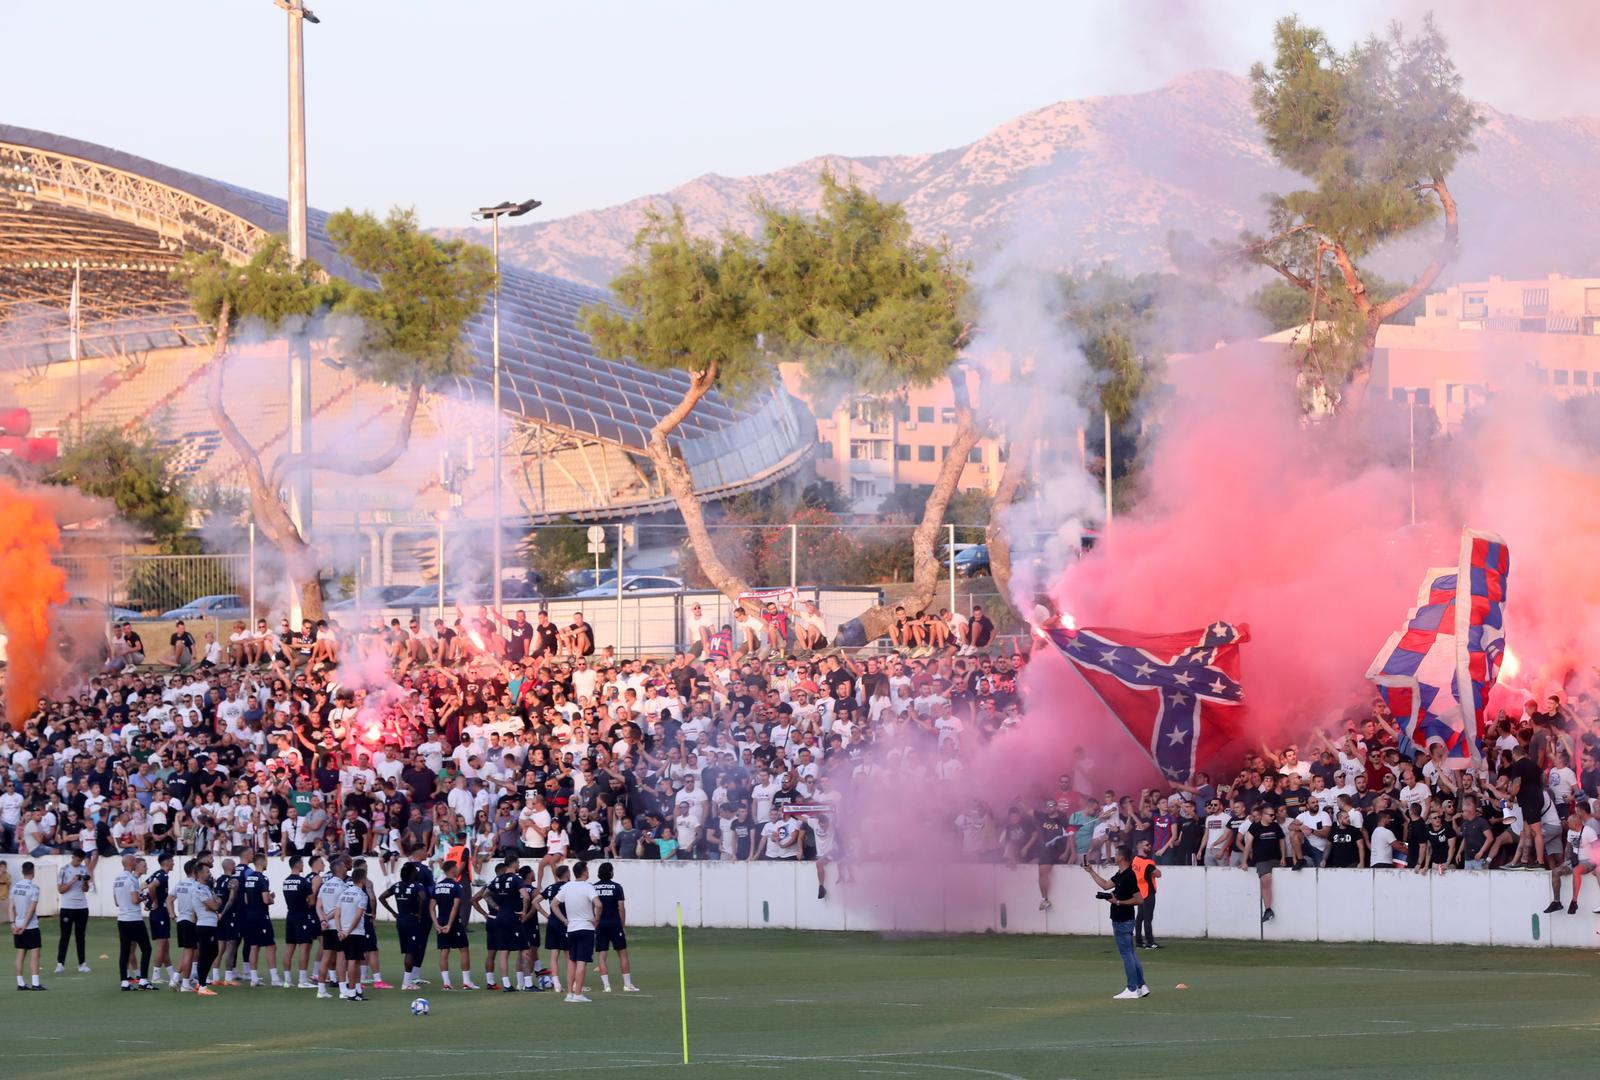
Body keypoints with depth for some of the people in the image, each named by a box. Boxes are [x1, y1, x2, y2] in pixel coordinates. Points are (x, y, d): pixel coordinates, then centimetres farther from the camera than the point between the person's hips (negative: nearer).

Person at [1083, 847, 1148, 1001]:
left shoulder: (1129, 877, -19)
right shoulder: (1119, 875, 10)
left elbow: (1138, 899, -20)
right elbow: (1106, 885, 21)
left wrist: (1118, 902, -20)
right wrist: (1091, 871, 22)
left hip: (1123, 922, -10)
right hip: (1119, 920, 10)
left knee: (1127, 953, -5)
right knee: (1130, 954, 13)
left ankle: (1132, 990, -2)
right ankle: (1141, 987, 17)